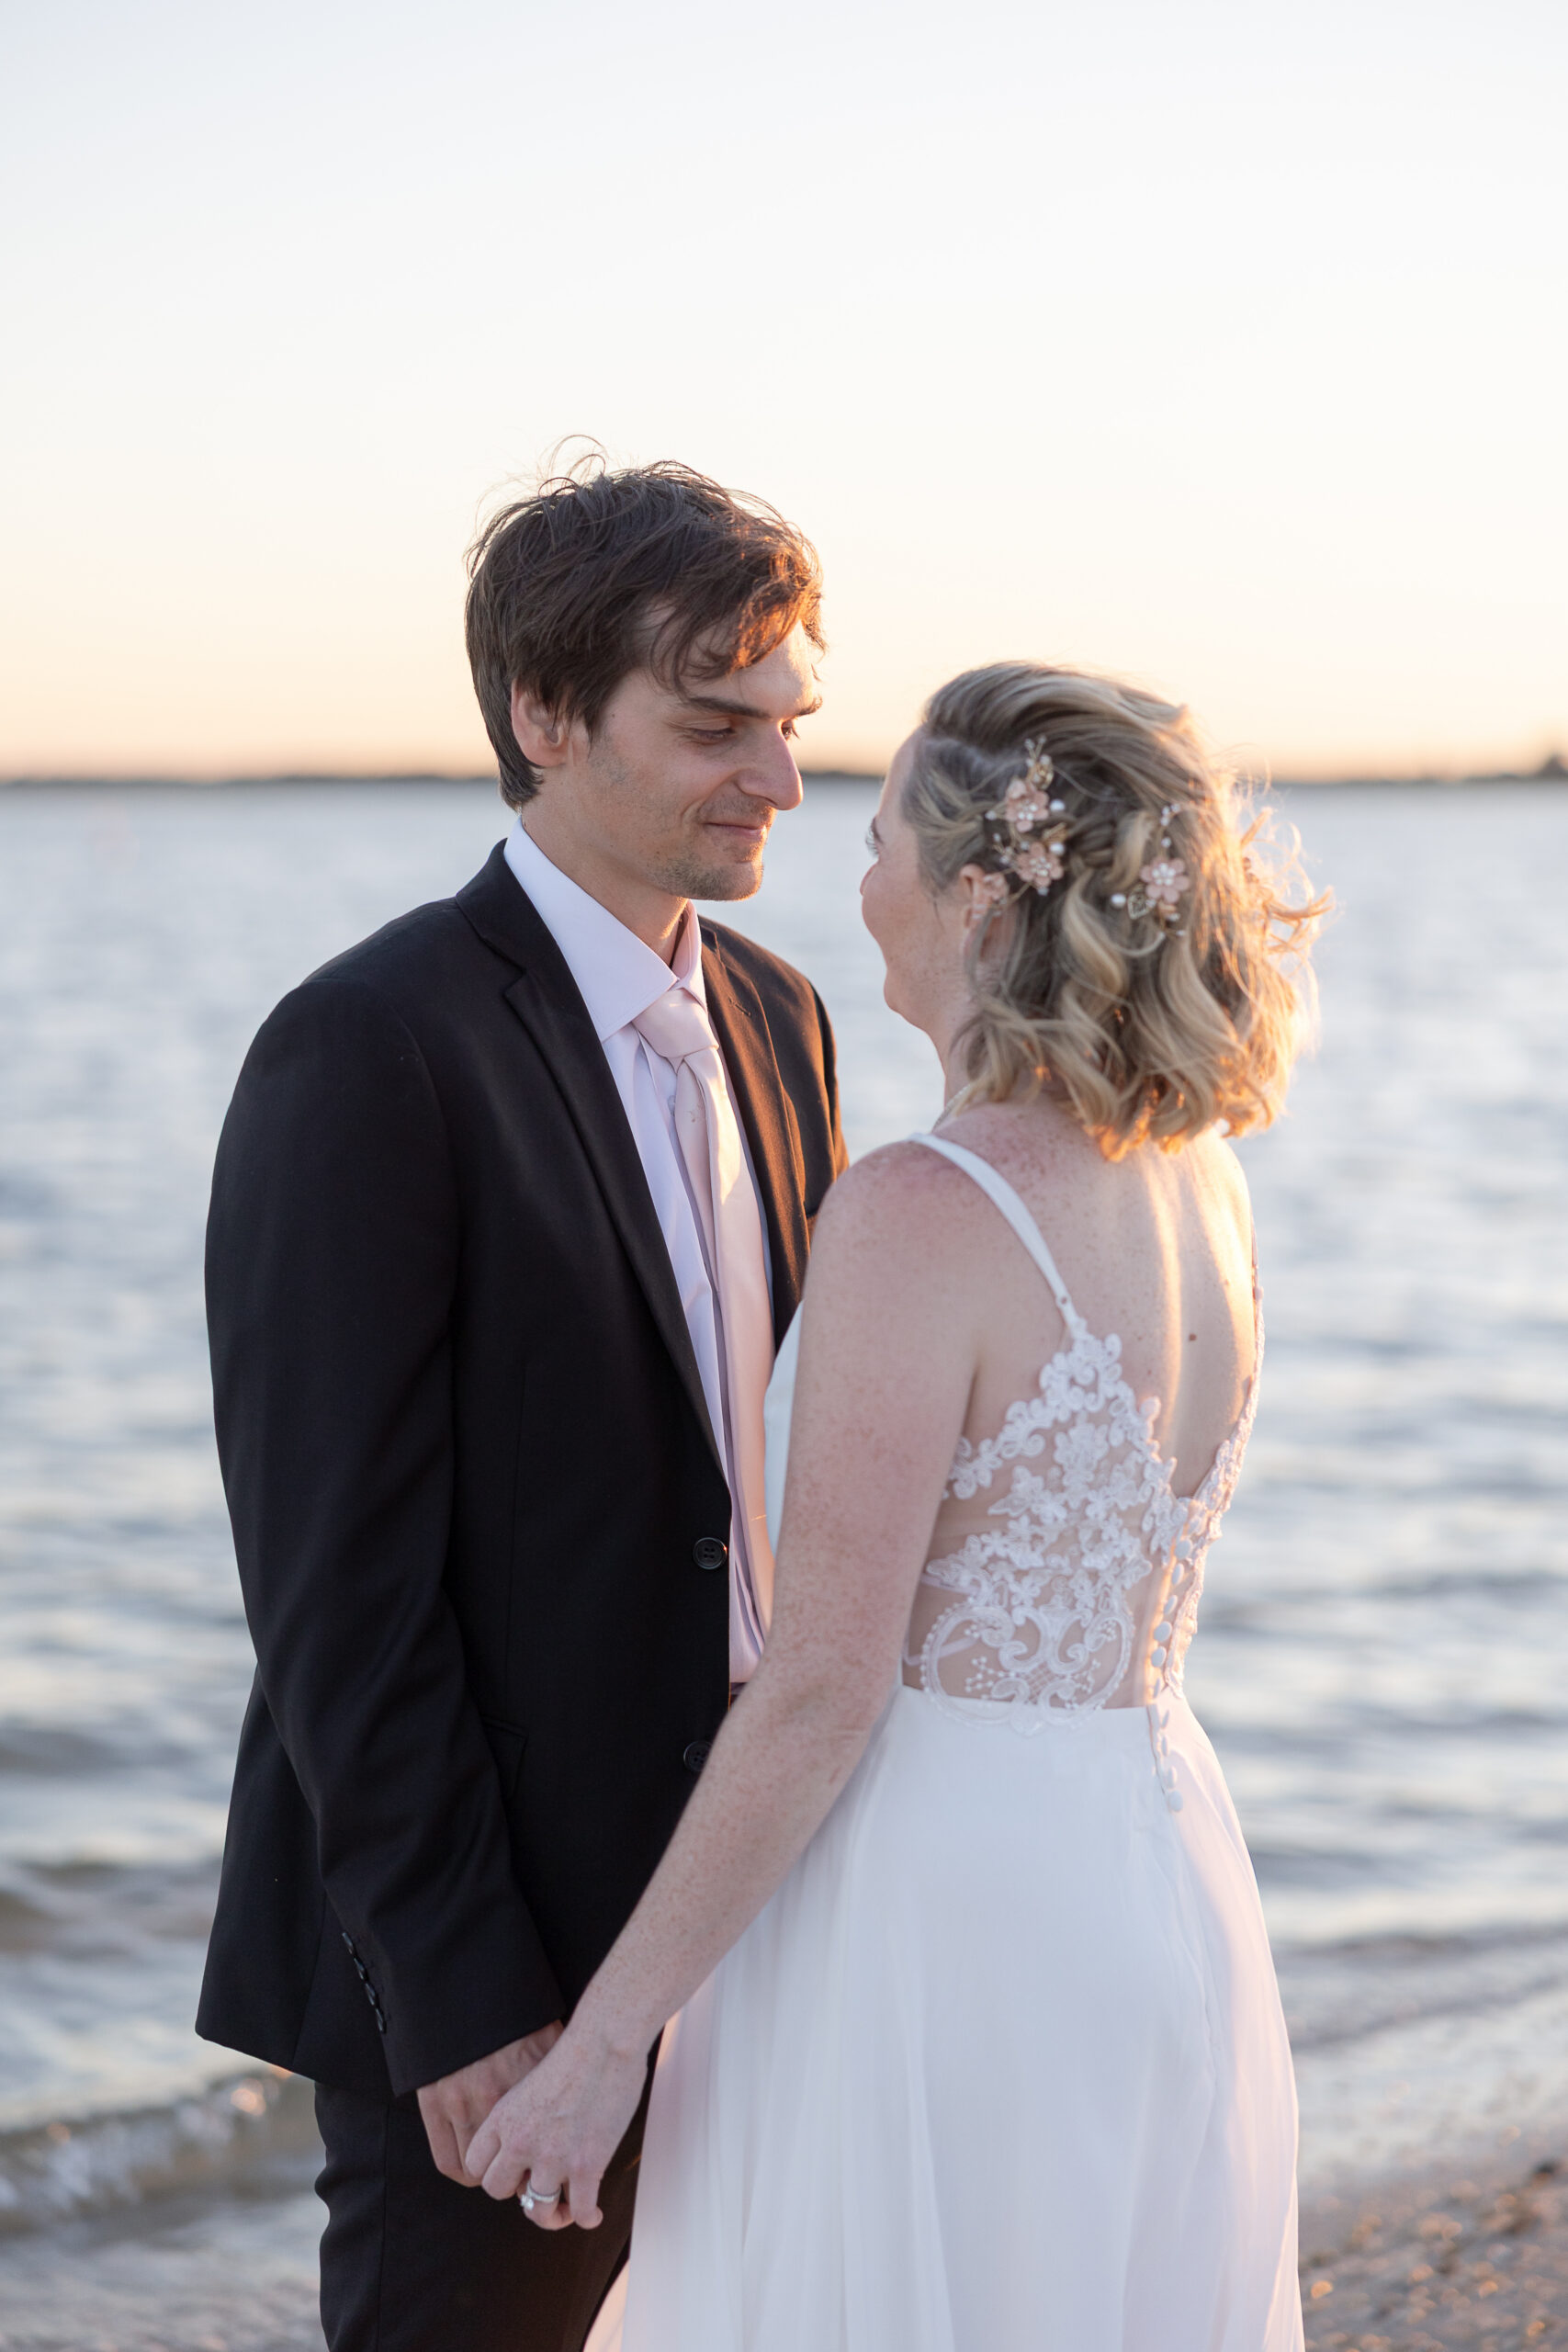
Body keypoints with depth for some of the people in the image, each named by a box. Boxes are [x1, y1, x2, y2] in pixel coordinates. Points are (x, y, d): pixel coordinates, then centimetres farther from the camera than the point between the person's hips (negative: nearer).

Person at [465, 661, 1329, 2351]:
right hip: (1166, 1885, 8)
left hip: (934, 1923, -8)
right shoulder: (1202, 1185, 5)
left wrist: (607, 2032, -11)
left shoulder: (922, 1215, -19)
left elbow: (820, 1695, -19)